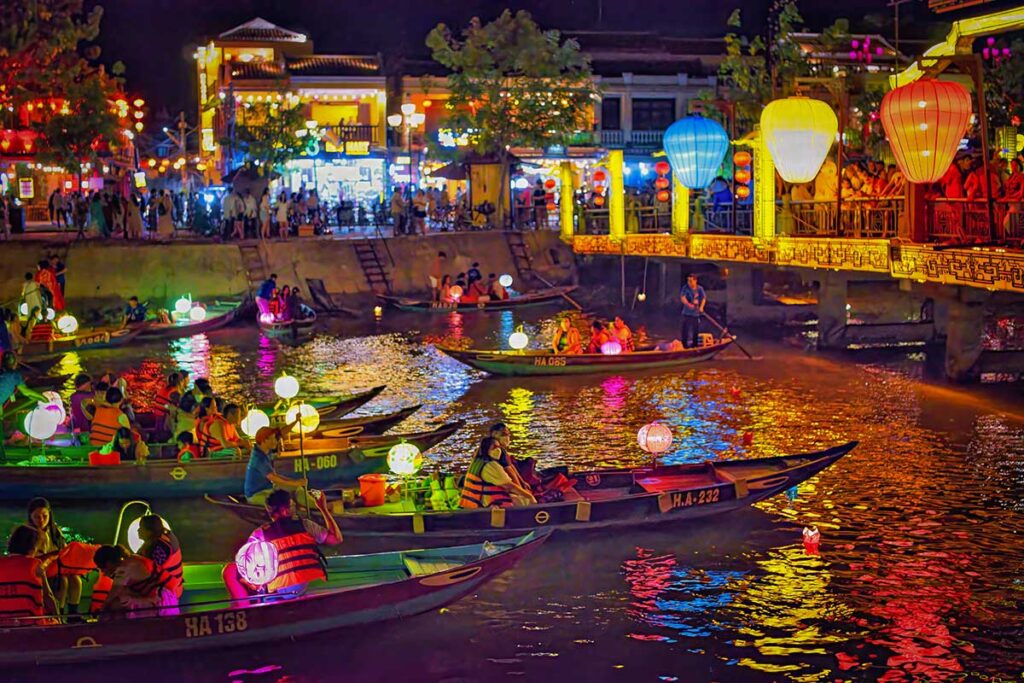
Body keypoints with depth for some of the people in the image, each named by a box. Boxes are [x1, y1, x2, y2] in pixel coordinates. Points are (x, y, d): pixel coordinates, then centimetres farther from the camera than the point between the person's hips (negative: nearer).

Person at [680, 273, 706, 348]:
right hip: (687, 313, -3)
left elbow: (704, 298, -1)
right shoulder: (685, 288, -7)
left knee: (696, 331, 11)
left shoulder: (700, 288, 2)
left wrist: (701, 307, -19)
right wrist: (688, 304, -37)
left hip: (696, 313, 3)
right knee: (686, 331, -8)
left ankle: (695, 345, 24)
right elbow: (682, 298, -19)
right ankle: (685, 345, -4)